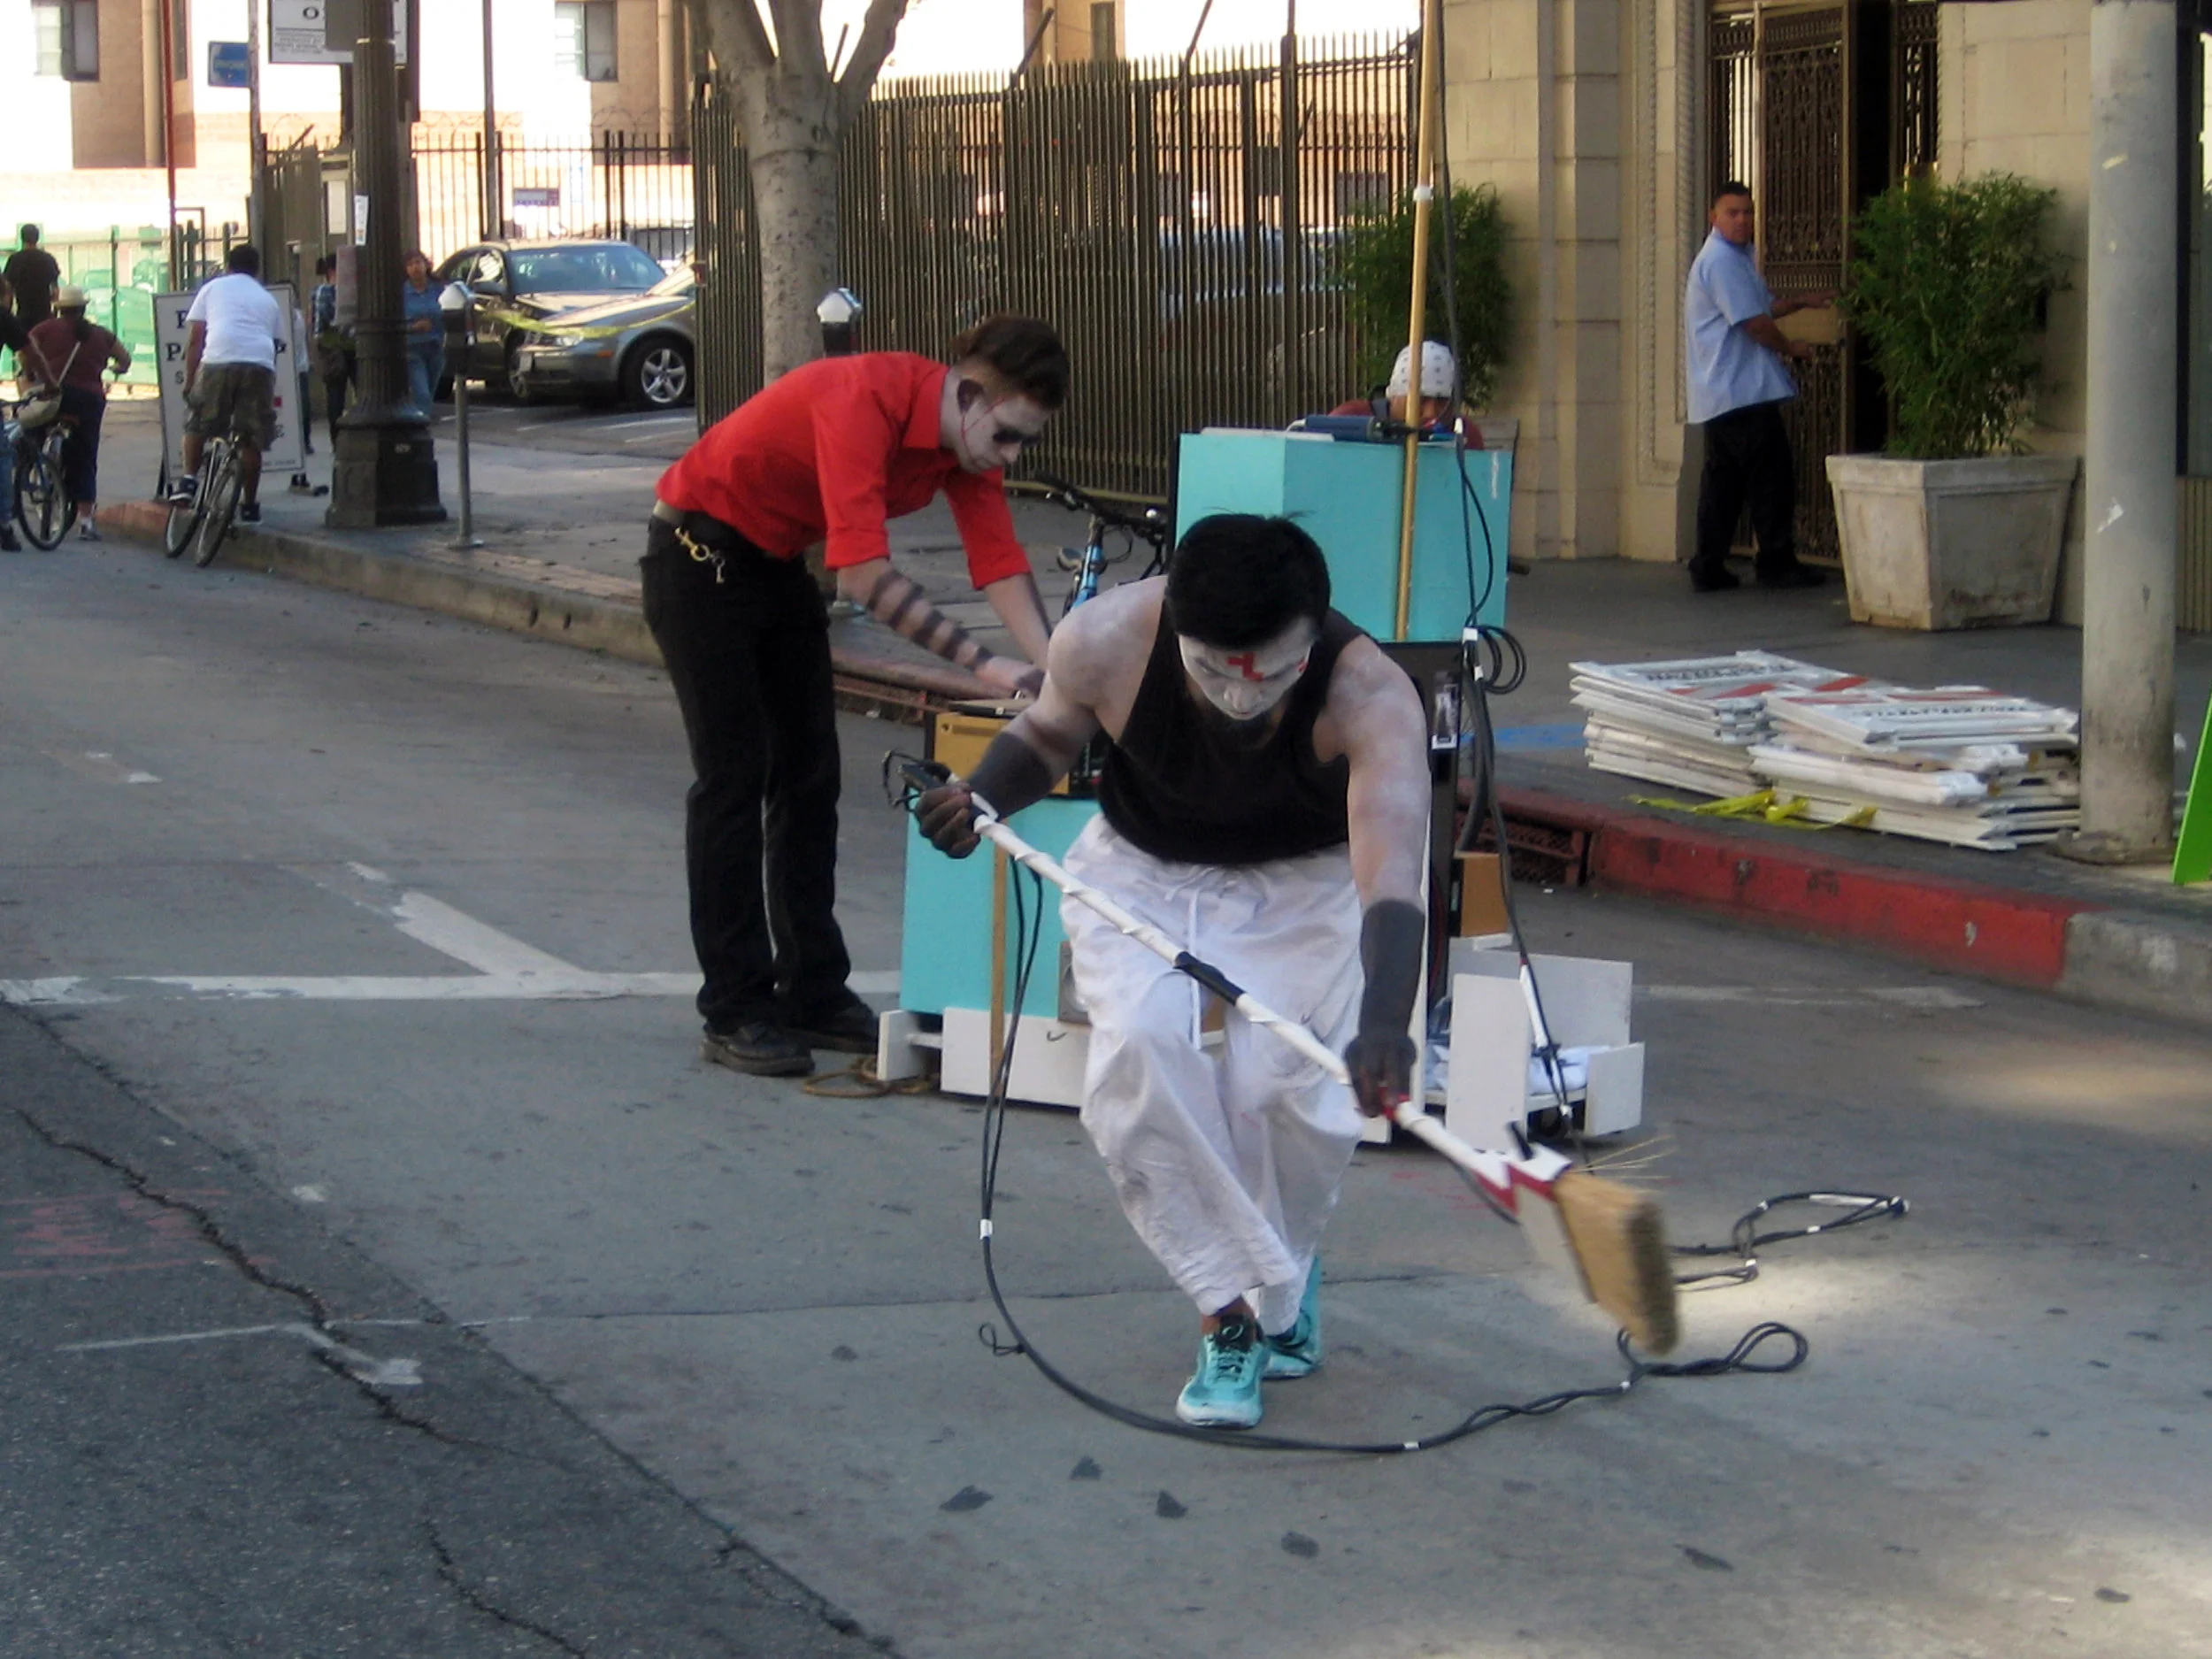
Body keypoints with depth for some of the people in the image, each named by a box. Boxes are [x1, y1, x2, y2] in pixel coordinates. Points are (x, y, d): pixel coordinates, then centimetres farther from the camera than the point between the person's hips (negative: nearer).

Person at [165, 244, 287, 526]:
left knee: (196, 424, 16)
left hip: (218, 362, -2)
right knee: (251, 440, 9)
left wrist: (189, 380, 15)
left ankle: (188, 480, 2)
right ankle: (249, 505, 11)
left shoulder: (213, 289, 21)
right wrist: (271, 393, 30)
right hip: (261, 365, 2)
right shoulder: (267, 299, 28)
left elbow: (194, 339, 13)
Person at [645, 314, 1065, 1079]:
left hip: (777, 560, 9)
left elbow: (1001, 562, -11)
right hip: (700, 553, -8)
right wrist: (981, 664, -39)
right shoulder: (866, 398, -32)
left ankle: (814, 993, 13)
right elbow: (862, 572, -37)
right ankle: (734, 1014, -5)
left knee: (810, 777, 7)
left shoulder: (968, 440, -6)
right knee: (734, 777, -9)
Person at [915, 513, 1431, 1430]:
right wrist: (983, 796, -26)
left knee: (1285, 1082, -21)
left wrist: (1384, 1023, -63)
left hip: (1302, 884, -1)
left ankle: (1277, 1270, 14)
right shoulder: (1105, 640, -28)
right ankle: (1238, 1304, -10)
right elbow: (1045, 734, -4)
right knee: (1140, 1048, -26)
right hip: (1139, 873, 2)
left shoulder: (1369, 694, -34)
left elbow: (1391, 877, -46)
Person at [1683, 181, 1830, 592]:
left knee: (1723, 479, 10)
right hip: (1743, 390, -11)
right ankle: (1776, 564, -1)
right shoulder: (1722, 261, -15)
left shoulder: (1734, 257, 20)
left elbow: (1759, 307, 33)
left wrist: (1802, 303, 25)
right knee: (1772, 477, -5)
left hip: (1719, 395, 11)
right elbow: (1754, 322, -17)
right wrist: (1791, 348, -2)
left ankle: (1708, 569, 10)